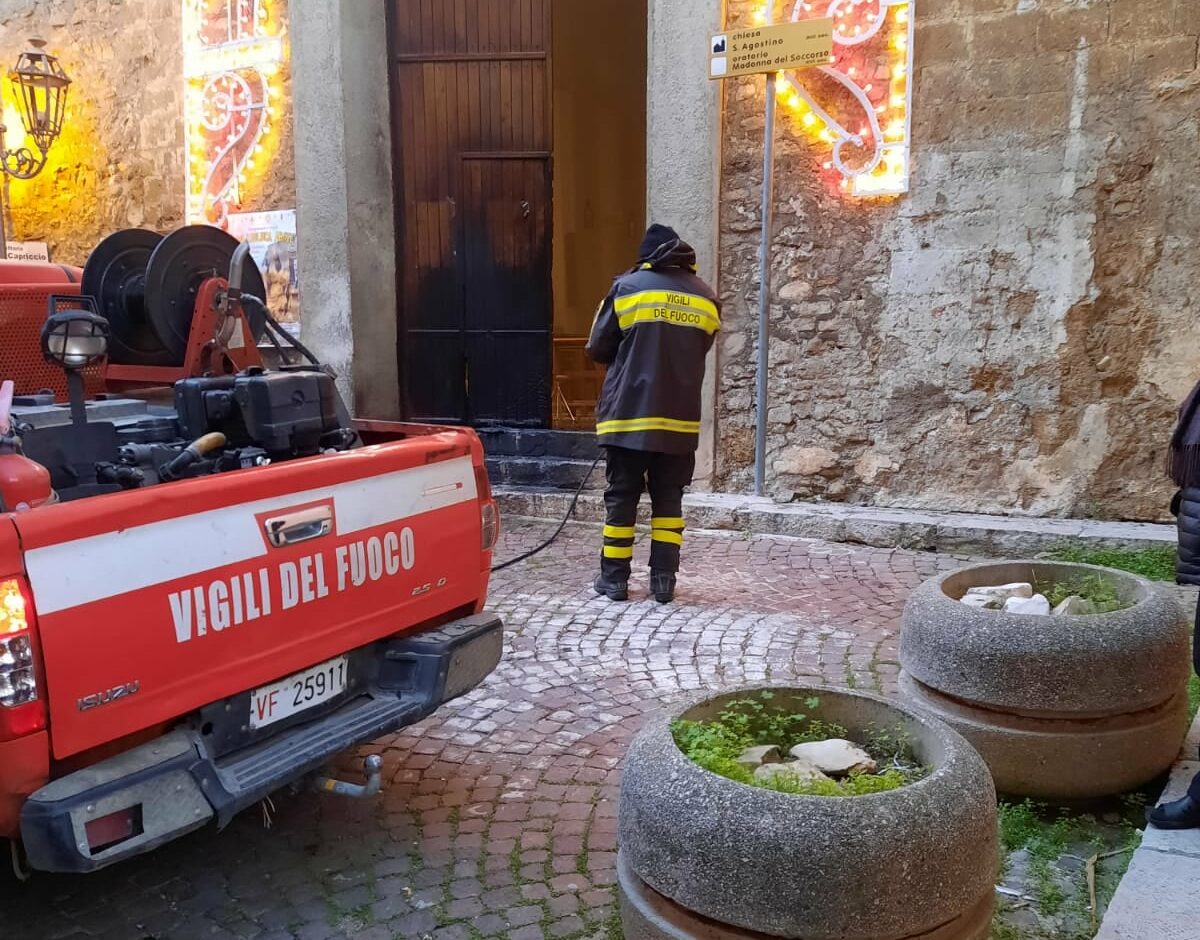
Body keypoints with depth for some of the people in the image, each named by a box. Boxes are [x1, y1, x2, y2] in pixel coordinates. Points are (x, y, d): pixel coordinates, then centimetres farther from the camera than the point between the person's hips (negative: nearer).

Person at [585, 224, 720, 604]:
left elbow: (598, 348, 2)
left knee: (621, 497, 5)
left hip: (629, 415, -2)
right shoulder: (706, 298, 6)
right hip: (679, 419, 3)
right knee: (668, 498, 10)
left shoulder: (627, 287, -4)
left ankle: (614, 579, 10)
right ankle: (664, 581, 10)